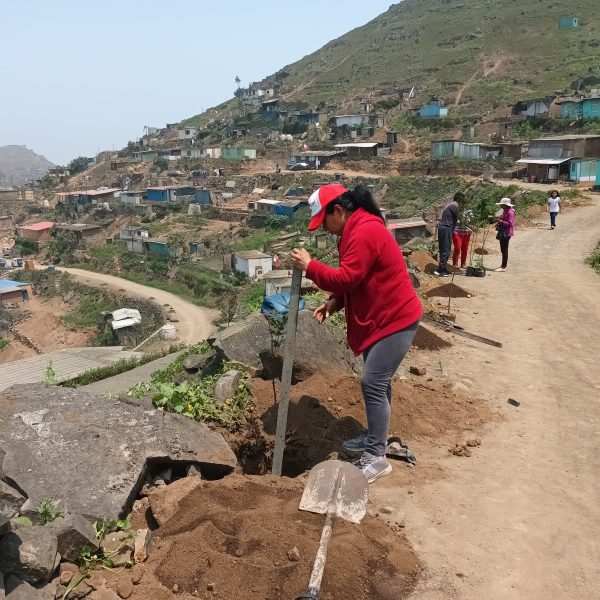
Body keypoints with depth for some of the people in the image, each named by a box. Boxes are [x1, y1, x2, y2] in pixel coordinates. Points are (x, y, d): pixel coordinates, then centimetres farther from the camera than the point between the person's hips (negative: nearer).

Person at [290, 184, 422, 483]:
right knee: (377, 382, 19)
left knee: (373, 384, -10)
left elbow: (347, 278, -27)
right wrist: (334, 301, 0)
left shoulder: (365, 232, -23)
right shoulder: (356, 230, 11)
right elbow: (354, 280, 15)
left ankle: (376, 458, -1)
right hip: (380, 318, 11)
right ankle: (375, 437, 34)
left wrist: (309, 266, -16)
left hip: (396, 320, -11)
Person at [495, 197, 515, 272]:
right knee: (503, 250, 15)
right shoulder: (505, 211, 13)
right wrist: (499, 222, 8)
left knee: (504, 250, -6)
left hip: (506, 234, -10)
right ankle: (504, 265, 23)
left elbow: (510, 224, -22)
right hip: (502, 233, 10)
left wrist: (501, 221, -22)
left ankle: (503, 267, -2)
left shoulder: (510, 212, -16)